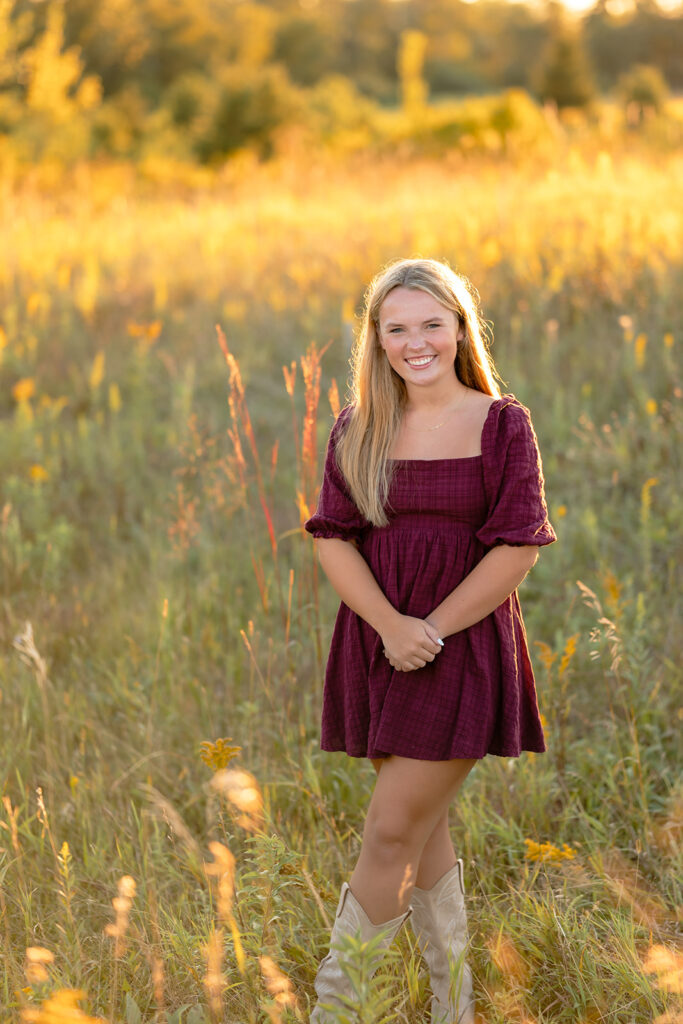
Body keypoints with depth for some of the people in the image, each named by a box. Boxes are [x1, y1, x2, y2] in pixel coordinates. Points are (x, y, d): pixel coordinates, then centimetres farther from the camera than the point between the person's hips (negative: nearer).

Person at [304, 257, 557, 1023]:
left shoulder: (501, 424, -3)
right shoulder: (357, 430, 7)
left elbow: (518, 548, -8)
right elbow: (332, 539, 0)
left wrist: (433, 629, -14)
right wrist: (391, 626, -15)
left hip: (464, 648, -4)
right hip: (379, 646, 4)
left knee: (392, 832, -6)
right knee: (424, 830, 12)